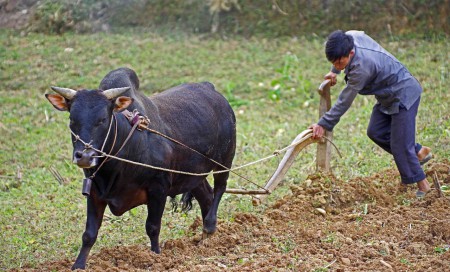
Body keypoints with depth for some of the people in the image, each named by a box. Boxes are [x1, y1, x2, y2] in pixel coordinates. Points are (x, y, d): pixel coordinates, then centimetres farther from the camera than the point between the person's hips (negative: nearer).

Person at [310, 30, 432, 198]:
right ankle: (419, 152, 22)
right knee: (375, 132, 9)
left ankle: (422, 185, 3)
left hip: (404, 95, -10)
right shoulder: (350, 36, -12)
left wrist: (324, 124, -21)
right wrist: (334, 72, 18)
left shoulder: (361, 67, -36)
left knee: (400, 144, -9)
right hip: (388, 96, 10)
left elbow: (345, 101, -29)